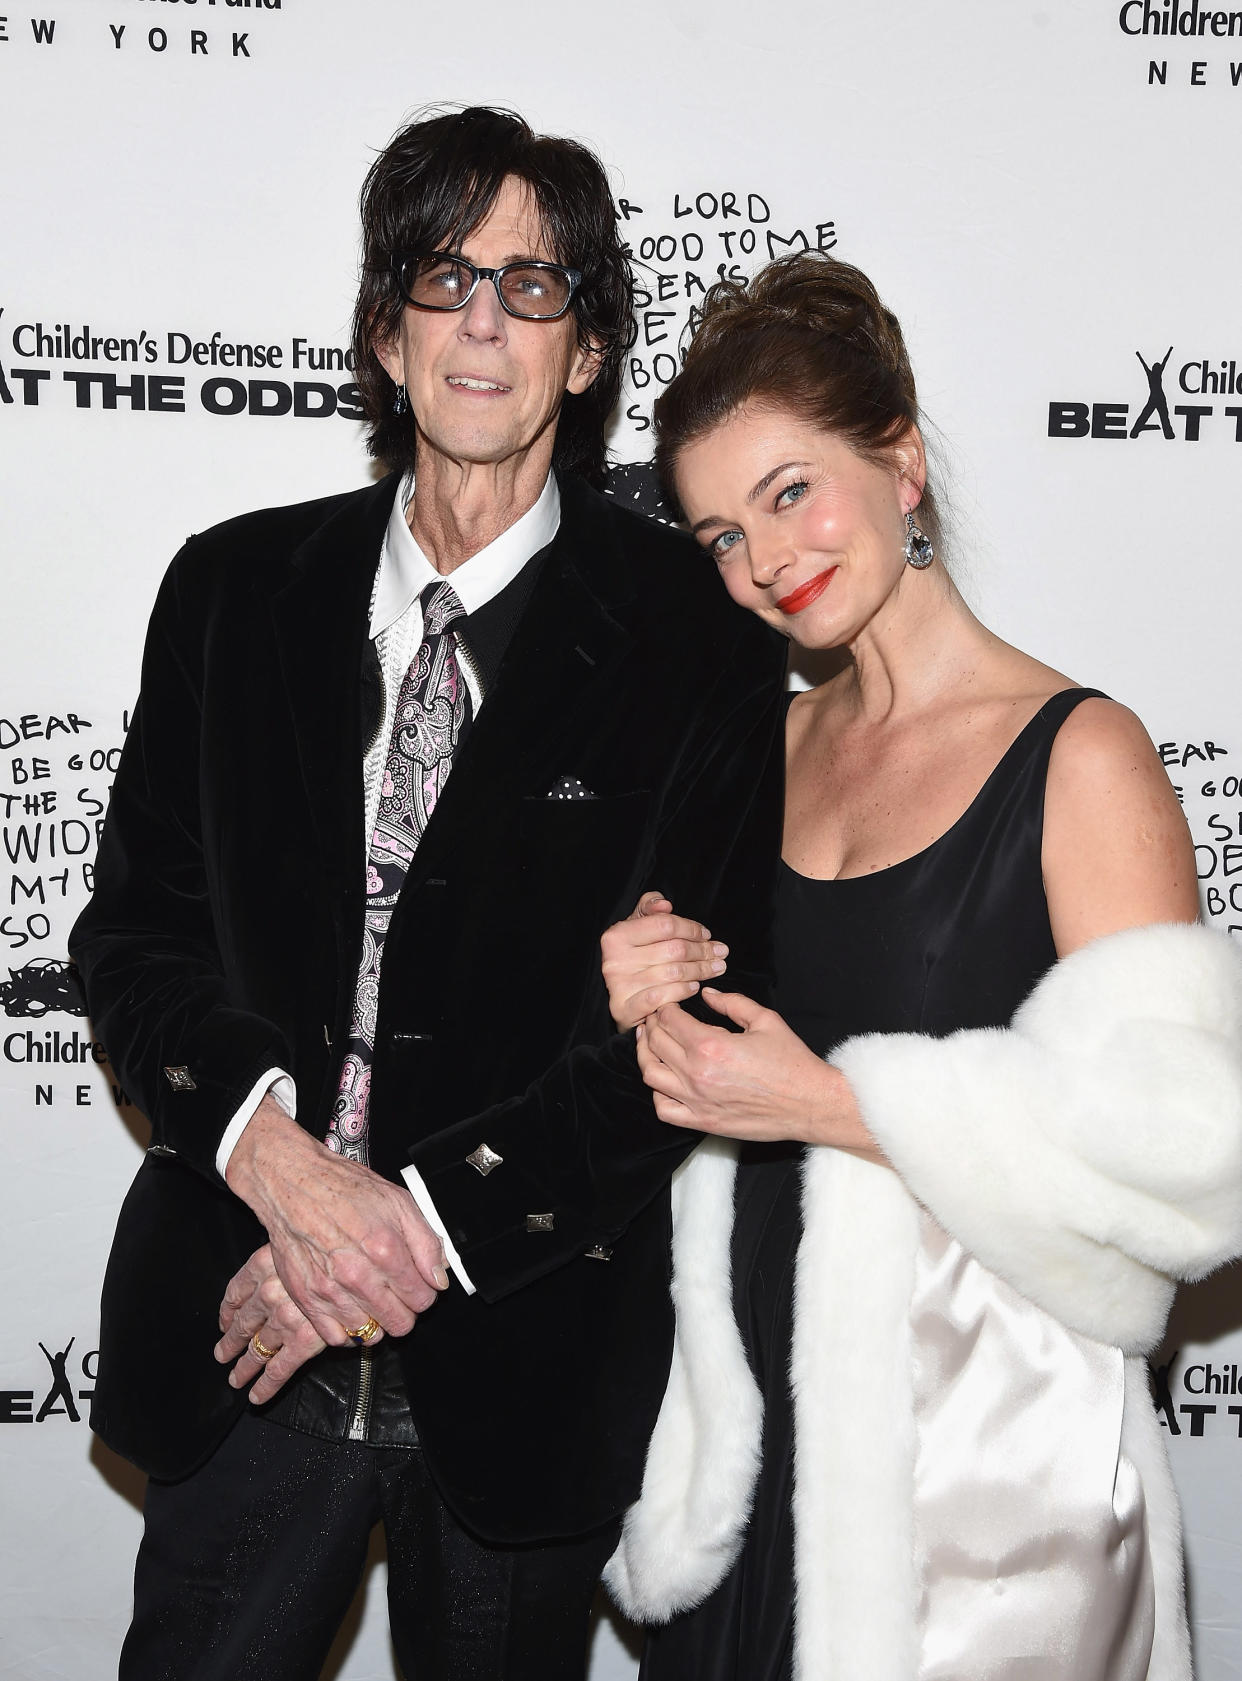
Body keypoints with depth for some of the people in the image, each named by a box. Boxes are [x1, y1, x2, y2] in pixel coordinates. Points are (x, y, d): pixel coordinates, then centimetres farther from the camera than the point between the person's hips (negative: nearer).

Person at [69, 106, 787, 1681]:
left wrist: (422, 1219, -16)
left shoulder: (695, 641, -6)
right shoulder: (237, 590, 3)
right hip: (242, 1329, 2)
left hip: (525, 1354, -1)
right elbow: (135, 922, 3)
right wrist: (266, 1146, -15)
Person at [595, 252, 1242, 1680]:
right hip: (756, 1406, 6)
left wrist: (835, 1100, -19)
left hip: (976, 1447, -5)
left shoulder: (1080, 756, -13)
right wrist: (650, 1012, -5)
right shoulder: (777, 743, 7)